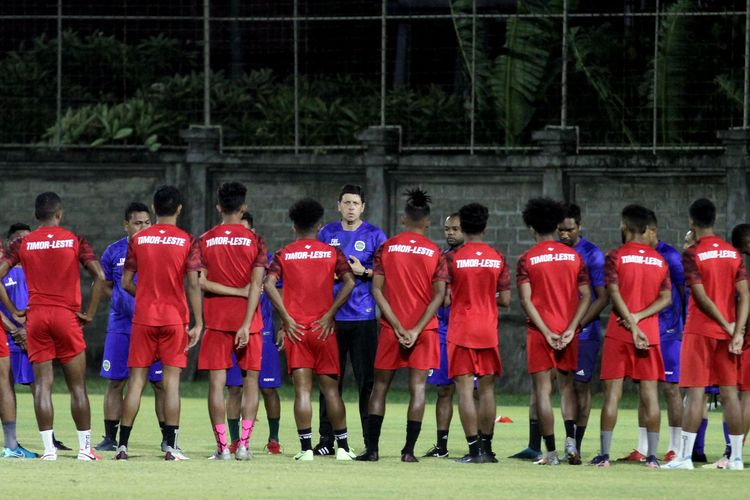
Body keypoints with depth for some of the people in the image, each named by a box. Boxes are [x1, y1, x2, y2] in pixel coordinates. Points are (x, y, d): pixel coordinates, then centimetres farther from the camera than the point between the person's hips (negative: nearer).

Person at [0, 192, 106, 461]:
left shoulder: (22, 244, 4)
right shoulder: (75, 241, 0)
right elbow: (99, 276, -9)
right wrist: (90, 313, -2)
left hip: (36, 317, 1)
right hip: (67, 317, -1)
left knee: (42, 384, 2)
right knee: (77, 385, 6)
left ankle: (49, 448, -5)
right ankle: (85, 448, 6)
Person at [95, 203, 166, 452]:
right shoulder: (113, 252, 6)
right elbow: (105, 285, 16)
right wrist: (122, 301, 1)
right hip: (120, 325, 2)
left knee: (160, 383, -3)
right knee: (115, 382, 1)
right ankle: (110, 438, 7)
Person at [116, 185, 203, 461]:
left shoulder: (138, 240, 3)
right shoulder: (187, 241, -3)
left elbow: (126, 283, 4)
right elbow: (194, 285, -8)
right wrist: (198, 323, -4)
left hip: (143, 319, 2)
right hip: (175, 319, -1)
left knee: (136, 380, 5)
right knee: (171, 381, 1)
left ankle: (122, 445, 1)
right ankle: (170, 447, -3)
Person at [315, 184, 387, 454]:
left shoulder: (374, 235, 4)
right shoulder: (327, 233, 12)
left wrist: (363, 271, -13)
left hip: (363, 317, -2)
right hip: (331, 317, 2)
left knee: (367, 380, -3)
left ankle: (371, 439, 0)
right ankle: (326, 439, 8)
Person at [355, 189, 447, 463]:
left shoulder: (387, 248, 1)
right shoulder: (434, 252, 0)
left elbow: (377, 289, -5)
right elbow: (439, 296, -7)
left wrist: (397, 326, -7)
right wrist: (416, 330, -10)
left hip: (392, 327, 1)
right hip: (424, 328, -1)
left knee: (380, 386, 8)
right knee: (418, 387, 1)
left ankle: (372, 448, 3)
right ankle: (409, 450, -5)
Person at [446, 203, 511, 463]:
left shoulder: (452, 258, -8)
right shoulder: (498, 258, 1)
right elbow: (505, 300, 3)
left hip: (460, 332, -3)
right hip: (489, 332, 3)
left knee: (465, 390, -3)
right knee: (487, 389, 11)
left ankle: (475, 449, -10)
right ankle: (486, 447, 14)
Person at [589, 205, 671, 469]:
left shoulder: (616, 257, -4)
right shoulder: (659, 260, 7)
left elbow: (614, 294, -13)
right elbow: (666, 298, 0)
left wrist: (632, 325, -15)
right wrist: (638, 317, -8)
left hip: (619, 332, -3)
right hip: (650, 333, 3)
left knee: (612, 393, 0)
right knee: (650, 394, 3)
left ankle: (605, 454, -2)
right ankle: (652, 455, 1)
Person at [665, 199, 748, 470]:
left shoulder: (692, 254, -9)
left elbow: (701, 297, -15)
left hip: (700, 330, -5)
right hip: (728, 332, 5)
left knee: (695, 392, -4)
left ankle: (685, 456, -5)